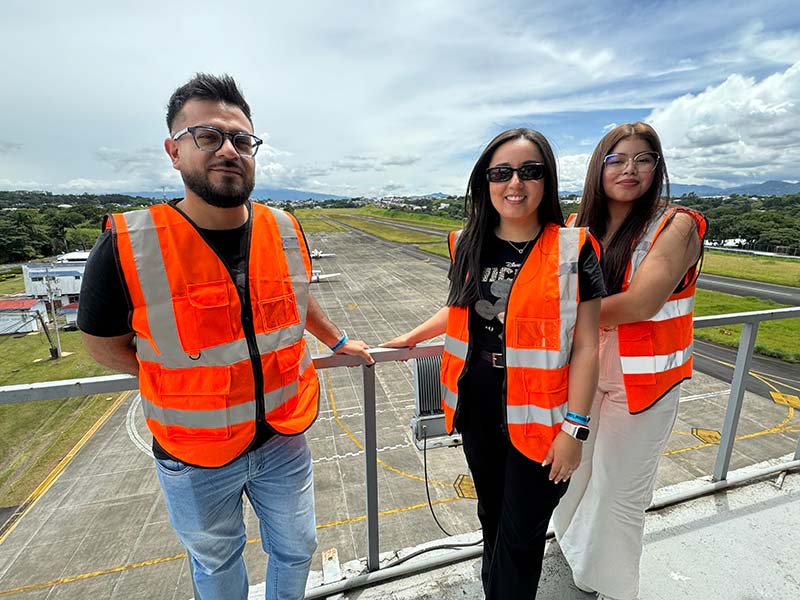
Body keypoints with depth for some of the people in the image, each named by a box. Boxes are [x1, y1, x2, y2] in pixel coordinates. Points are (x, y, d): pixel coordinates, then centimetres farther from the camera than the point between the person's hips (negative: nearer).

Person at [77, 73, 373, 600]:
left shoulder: (286, 232, -10)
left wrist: (338, 342, 19)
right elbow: (105, 344, -4)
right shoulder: (127, 247, -20)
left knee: (296, 549, 25)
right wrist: (190, 378, -6)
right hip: (195, 456, -2)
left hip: (283, 438, 3)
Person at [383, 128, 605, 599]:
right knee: (492, 515, 25)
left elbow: (586, 347, -10)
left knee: (520, 535, 13)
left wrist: (574, 428, -11)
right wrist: (413, 336, 14)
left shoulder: (572, 250, -11)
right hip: (477, 409, 4)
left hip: (536, 417, -4)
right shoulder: (468, 245, 0)